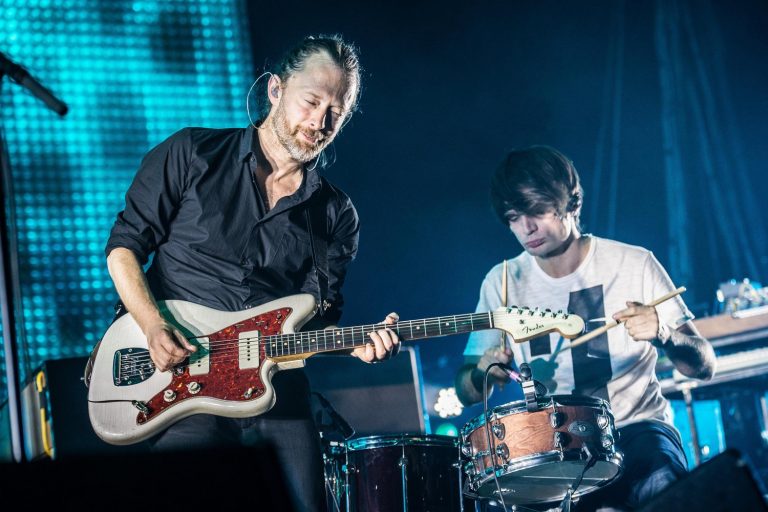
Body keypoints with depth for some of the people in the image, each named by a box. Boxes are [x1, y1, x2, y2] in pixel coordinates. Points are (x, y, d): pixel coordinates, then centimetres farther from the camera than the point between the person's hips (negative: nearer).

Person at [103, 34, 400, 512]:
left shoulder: (336, 214, 11)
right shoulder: (193, 155, 3)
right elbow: (125, 244, 4)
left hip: (279, 399, 3)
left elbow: (319, 319, 12)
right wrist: (154, 327, -11)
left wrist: (356, 343, -11)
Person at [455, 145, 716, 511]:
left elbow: (704, 366, -3)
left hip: (635, 427, -2)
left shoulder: (634, 264, -4)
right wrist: (483, 372, -17)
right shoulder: (503, 282, 3)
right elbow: (466, 392, 7)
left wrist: (662, 333, -25)